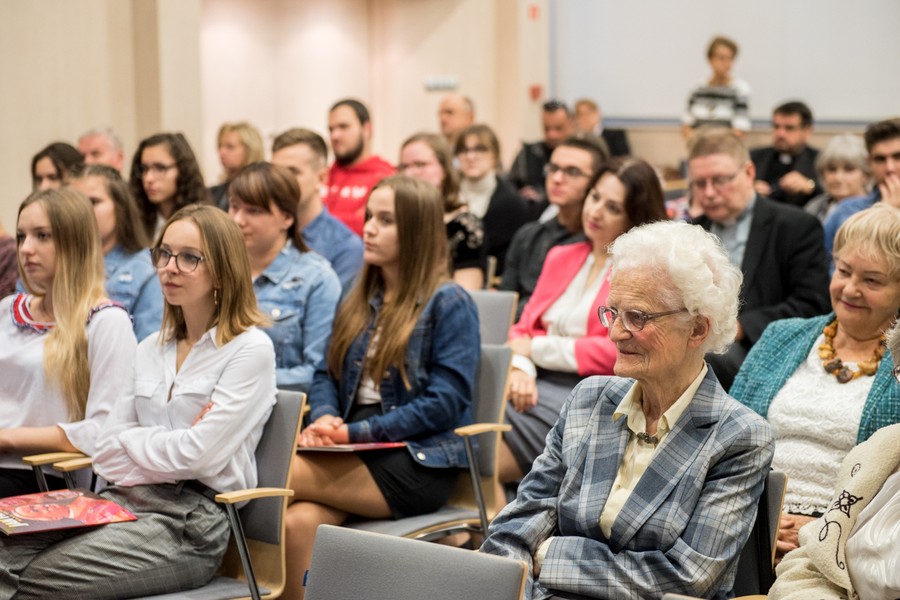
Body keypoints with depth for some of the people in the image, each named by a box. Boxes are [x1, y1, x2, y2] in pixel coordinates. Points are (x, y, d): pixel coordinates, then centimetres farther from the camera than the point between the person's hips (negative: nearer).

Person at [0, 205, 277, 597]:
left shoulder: (251, 350, -3)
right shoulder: (150, 349, 17)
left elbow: (198, 455, -13)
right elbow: (107, 457, 10)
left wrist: (134, 439, 2)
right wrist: (165, 446, -5)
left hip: (192, 521, -6)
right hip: (125, 502, 6)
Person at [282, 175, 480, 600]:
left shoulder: (449, 303, -2)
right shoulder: (360, 301, 19)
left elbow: (445, 402, -10)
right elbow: (327, 374, 16)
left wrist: (357, 432, -14)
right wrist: (325, 418, -7)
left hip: (418, 465, -5)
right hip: (352, 457, 5)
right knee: (296, 523, -29)